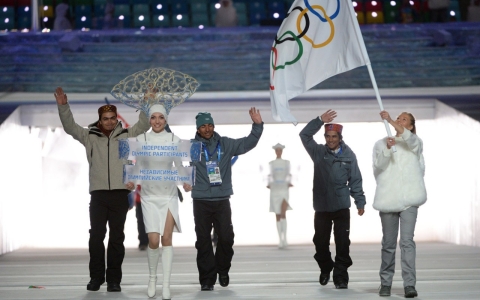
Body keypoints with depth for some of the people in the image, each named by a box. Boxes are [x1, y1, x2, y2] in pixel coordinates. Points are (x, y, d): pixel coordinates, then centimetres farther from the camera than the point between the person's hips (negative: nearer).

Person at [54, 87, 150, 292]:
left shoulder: (126, 135, 7)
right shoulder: (90, 136, 7)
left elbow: (144, 124, 4)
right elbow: (70, 127, 1)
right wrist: (63, 106, -11)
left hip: (120, 194, 0)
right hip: (98, 194, 0)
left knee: (117, 238, 3)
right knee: (96, 236, 1)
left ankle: (114, 279, 7)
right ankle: (96, 277, 10)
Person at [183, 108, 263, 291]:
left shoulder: (226, 144, 6)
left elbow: (248, 143, 7)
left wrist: (257, 125, -7)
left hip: (222, 200, 1)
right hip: (201, 201, -1)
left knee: (226, 237, 3)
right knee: (203, 241, 2)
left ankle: (222, 270, 26)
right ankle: (207, 278, 9)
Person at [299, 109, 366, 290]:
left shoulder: (348, 155, -1)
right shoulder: (318, 152, 2)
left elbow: (355, 180, 3)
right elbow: (304, 135, -9)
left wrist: (360, 202, 1)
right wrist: (320, 120, -17)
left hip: (341, 207, -1)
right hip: (321, 207, 1)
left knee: (342, 243, -4)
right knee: (321, 241, 9)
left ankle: (341, 276, 4)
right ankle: (325, 269, 32)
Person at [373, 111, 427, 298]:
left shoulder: (416, 143, 8)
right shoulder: (381, 144, 13)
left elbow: (408, 137, -16)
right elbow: (377, 167, -1)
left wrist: (389, 120, -27)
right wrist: (387, 149, -18)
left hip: (408, 198, -2)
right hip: (388, 198, 2)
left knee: (407, 241, -11)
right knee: (388, 244, 5)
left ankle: (409, 284, -14)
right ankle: (385, 283, 14)